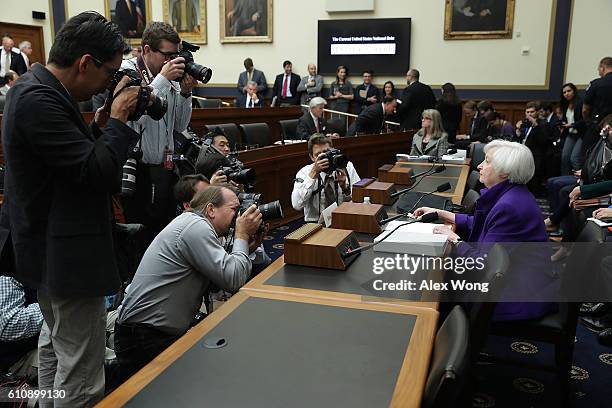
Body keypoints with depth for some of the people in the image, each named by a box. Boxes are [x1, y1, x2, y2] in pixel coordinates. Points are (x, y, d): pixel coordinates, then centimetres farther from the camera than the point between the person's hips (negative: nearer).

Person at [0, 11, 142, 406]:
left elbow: (77, 155, 12)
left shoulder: (37, 89, 7)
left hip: (51, 248, 12)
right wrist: (118, 119, -15)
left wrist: (100, 125, -1)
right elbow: (99, 174, -26)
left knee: (56, 341, 28)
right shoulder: (39, 100, -24)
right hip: (67, 252, -12)